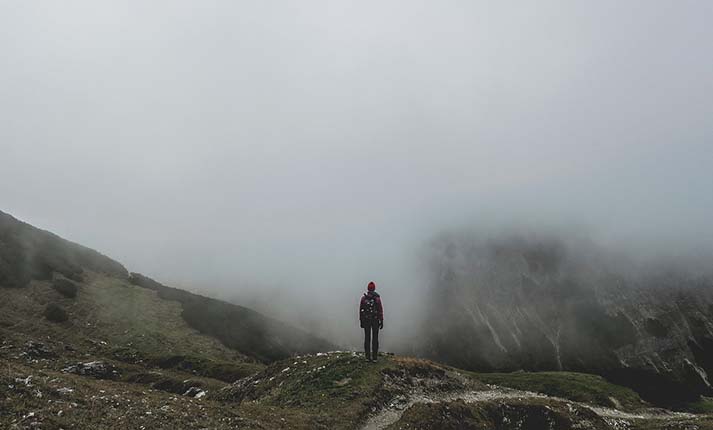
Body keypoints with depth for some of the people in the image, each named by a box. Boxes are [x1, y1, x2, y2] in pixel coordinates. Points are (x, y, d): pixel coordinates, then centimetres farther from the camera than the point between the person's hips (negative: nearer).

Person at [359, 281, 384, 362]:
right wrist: (381, 321, -3)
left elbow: (361, 310, 0)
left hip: (366, 320, 2)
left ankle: (367, 357, 10)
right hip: (375, 320, -2)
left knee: (367, 339, 8)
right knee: (375, 339, 4)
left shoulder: (363, 298, -3)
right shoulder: (377, 298, -9)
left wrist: (361, 321, 8)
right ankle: (374, 358, 3)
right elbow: (380, 310, -10)